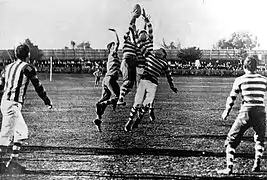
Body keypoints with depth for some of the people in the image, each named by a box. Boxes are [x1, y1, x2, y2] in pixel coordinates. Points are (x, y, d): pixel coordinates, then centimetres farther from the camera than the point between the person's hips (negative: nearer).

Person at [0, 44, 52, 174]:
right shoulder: (27, 68, -5)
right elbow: (38, 87, -1)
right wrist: (47, 101, 8)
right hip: (13, 104, -8)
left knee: (23, 132, 12)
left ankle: (14, 161, 12)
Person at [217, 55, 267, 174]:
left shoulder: (240, 80, 1)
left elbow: (232, 98, 4)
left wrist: (226, 111, 17)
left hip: (245, 113, -3)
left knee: (232, 140, 7)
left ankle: (229, 168, -1)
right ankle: (257, 166, 19)